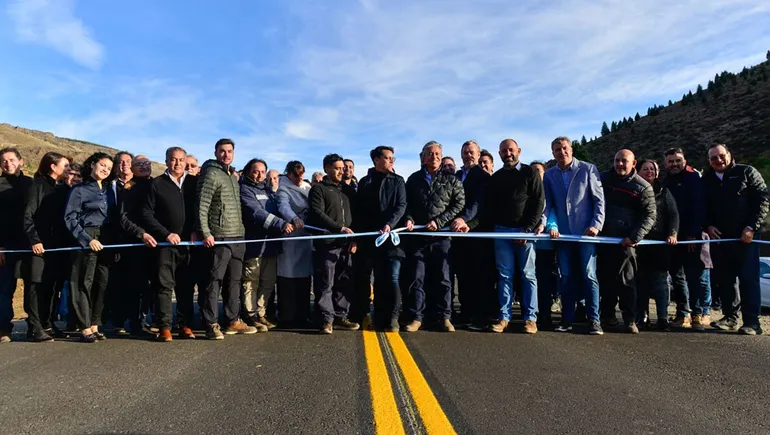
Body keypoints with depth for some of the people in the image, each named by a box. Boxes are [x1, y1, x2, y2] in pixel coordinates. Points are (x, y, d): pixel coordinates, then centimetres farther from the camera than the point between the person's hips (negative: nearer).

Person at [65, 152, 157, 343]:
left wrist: (141, 233, -6)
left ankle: (94, 325, 15)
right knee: (85, 283, 0)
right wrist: (88, 239, -17)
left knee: (101, 283, 6)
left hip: (107, 241, 5)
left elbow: (120, 217, 7)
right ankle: (84, 328, 6)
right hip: (87, 239, -5)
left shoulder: (109, 191, 14)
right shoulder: (79, 190, 0)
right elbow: (70, 218, -6)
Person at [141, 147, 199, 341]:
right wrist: (166, 234, -7)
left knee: (187, 287, 6)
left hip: (189, 243, 2)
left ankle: (185, 325, 13)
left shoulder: (194, 182, 10)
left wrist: (195, 232, -4)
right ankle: (164, 327, 5)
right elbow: (147, 214, 1)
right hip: (165, 243, -2)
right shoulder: (157, 184, 5)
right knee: (164, 285, -1)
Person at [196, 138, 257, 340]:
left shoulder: (233, 176, 19)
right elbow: (202, 206, -13)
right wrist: (206, 233, -19)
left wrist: (241, 231, 16)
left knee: (234, 281, 13)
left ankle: (233, 321, 23)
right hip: (218, 238, -8)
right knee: (213, 282, -3)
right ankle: (211, 325, 4)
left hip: (237, 237, 8)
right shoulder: (211, 174, -6)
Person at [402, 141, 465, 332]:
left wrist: (439, 221, -9)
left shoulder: (451, 180, 7)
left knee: (442, 278, 4)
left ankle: (443, 317, 14)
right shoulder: (414, 179, 13)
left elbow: (459, 204, 0)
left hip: (441, 236, -1)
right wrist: (408, 219, -6)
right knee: (416, 278, 3)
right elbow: (406, 203, 15)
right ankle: (415, 317, 11)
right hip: (417, 236, 1)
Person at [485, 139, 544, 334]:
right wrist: (493, 226, 1)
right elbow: (489, 206, 15)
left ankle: (530, 318, 5)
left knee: (528, 274, 1)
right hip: (501, 231, 3)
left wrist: (528, 229, -11)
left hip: (525, 230, -3)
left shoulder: (530, 173, 4)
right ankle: (504, 316, 6)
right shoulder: (496, 177, 14)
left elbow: (539, 202, -3)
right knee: (504, 275, 3)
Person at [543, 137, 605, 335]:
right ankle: (567, 319, 14)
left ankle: (594, 320, 4)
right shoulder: (549, 175, 9)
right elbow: (548, 204, 6)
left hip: (585, 231, -3)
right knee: (566, 277, 6)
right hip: (562, 233, 3)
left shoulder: (588, 169, 1)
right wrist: (551, 225, -9)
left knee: (588, 276, -4)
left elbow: (599, 199, -1)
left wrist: (596, 224, -10)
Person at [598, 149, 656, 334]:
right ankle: (607, 313, 22)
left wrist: (634, 237, -14)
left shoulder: (643, 187, -1)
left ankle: (630, 319, 4)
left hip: (625, 240, -3)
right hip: (603, 237, 3)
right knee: (605, 277, 9)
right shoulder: (603, 179, 8)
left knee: (626, 279, -2)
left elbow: (649, 216, -3)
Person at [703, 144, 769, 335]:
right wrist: (708, 226, 0)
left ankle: (751, 322, -2)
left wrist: (752, 227, -11)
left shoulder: (747, 172, 1)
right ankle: (730, 316, 17)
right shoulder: (706, 180, 12)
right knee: (724, 279, 7)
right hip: (718, 237, 4)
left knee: (748, 278, -5)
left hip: (744, 236, -4)